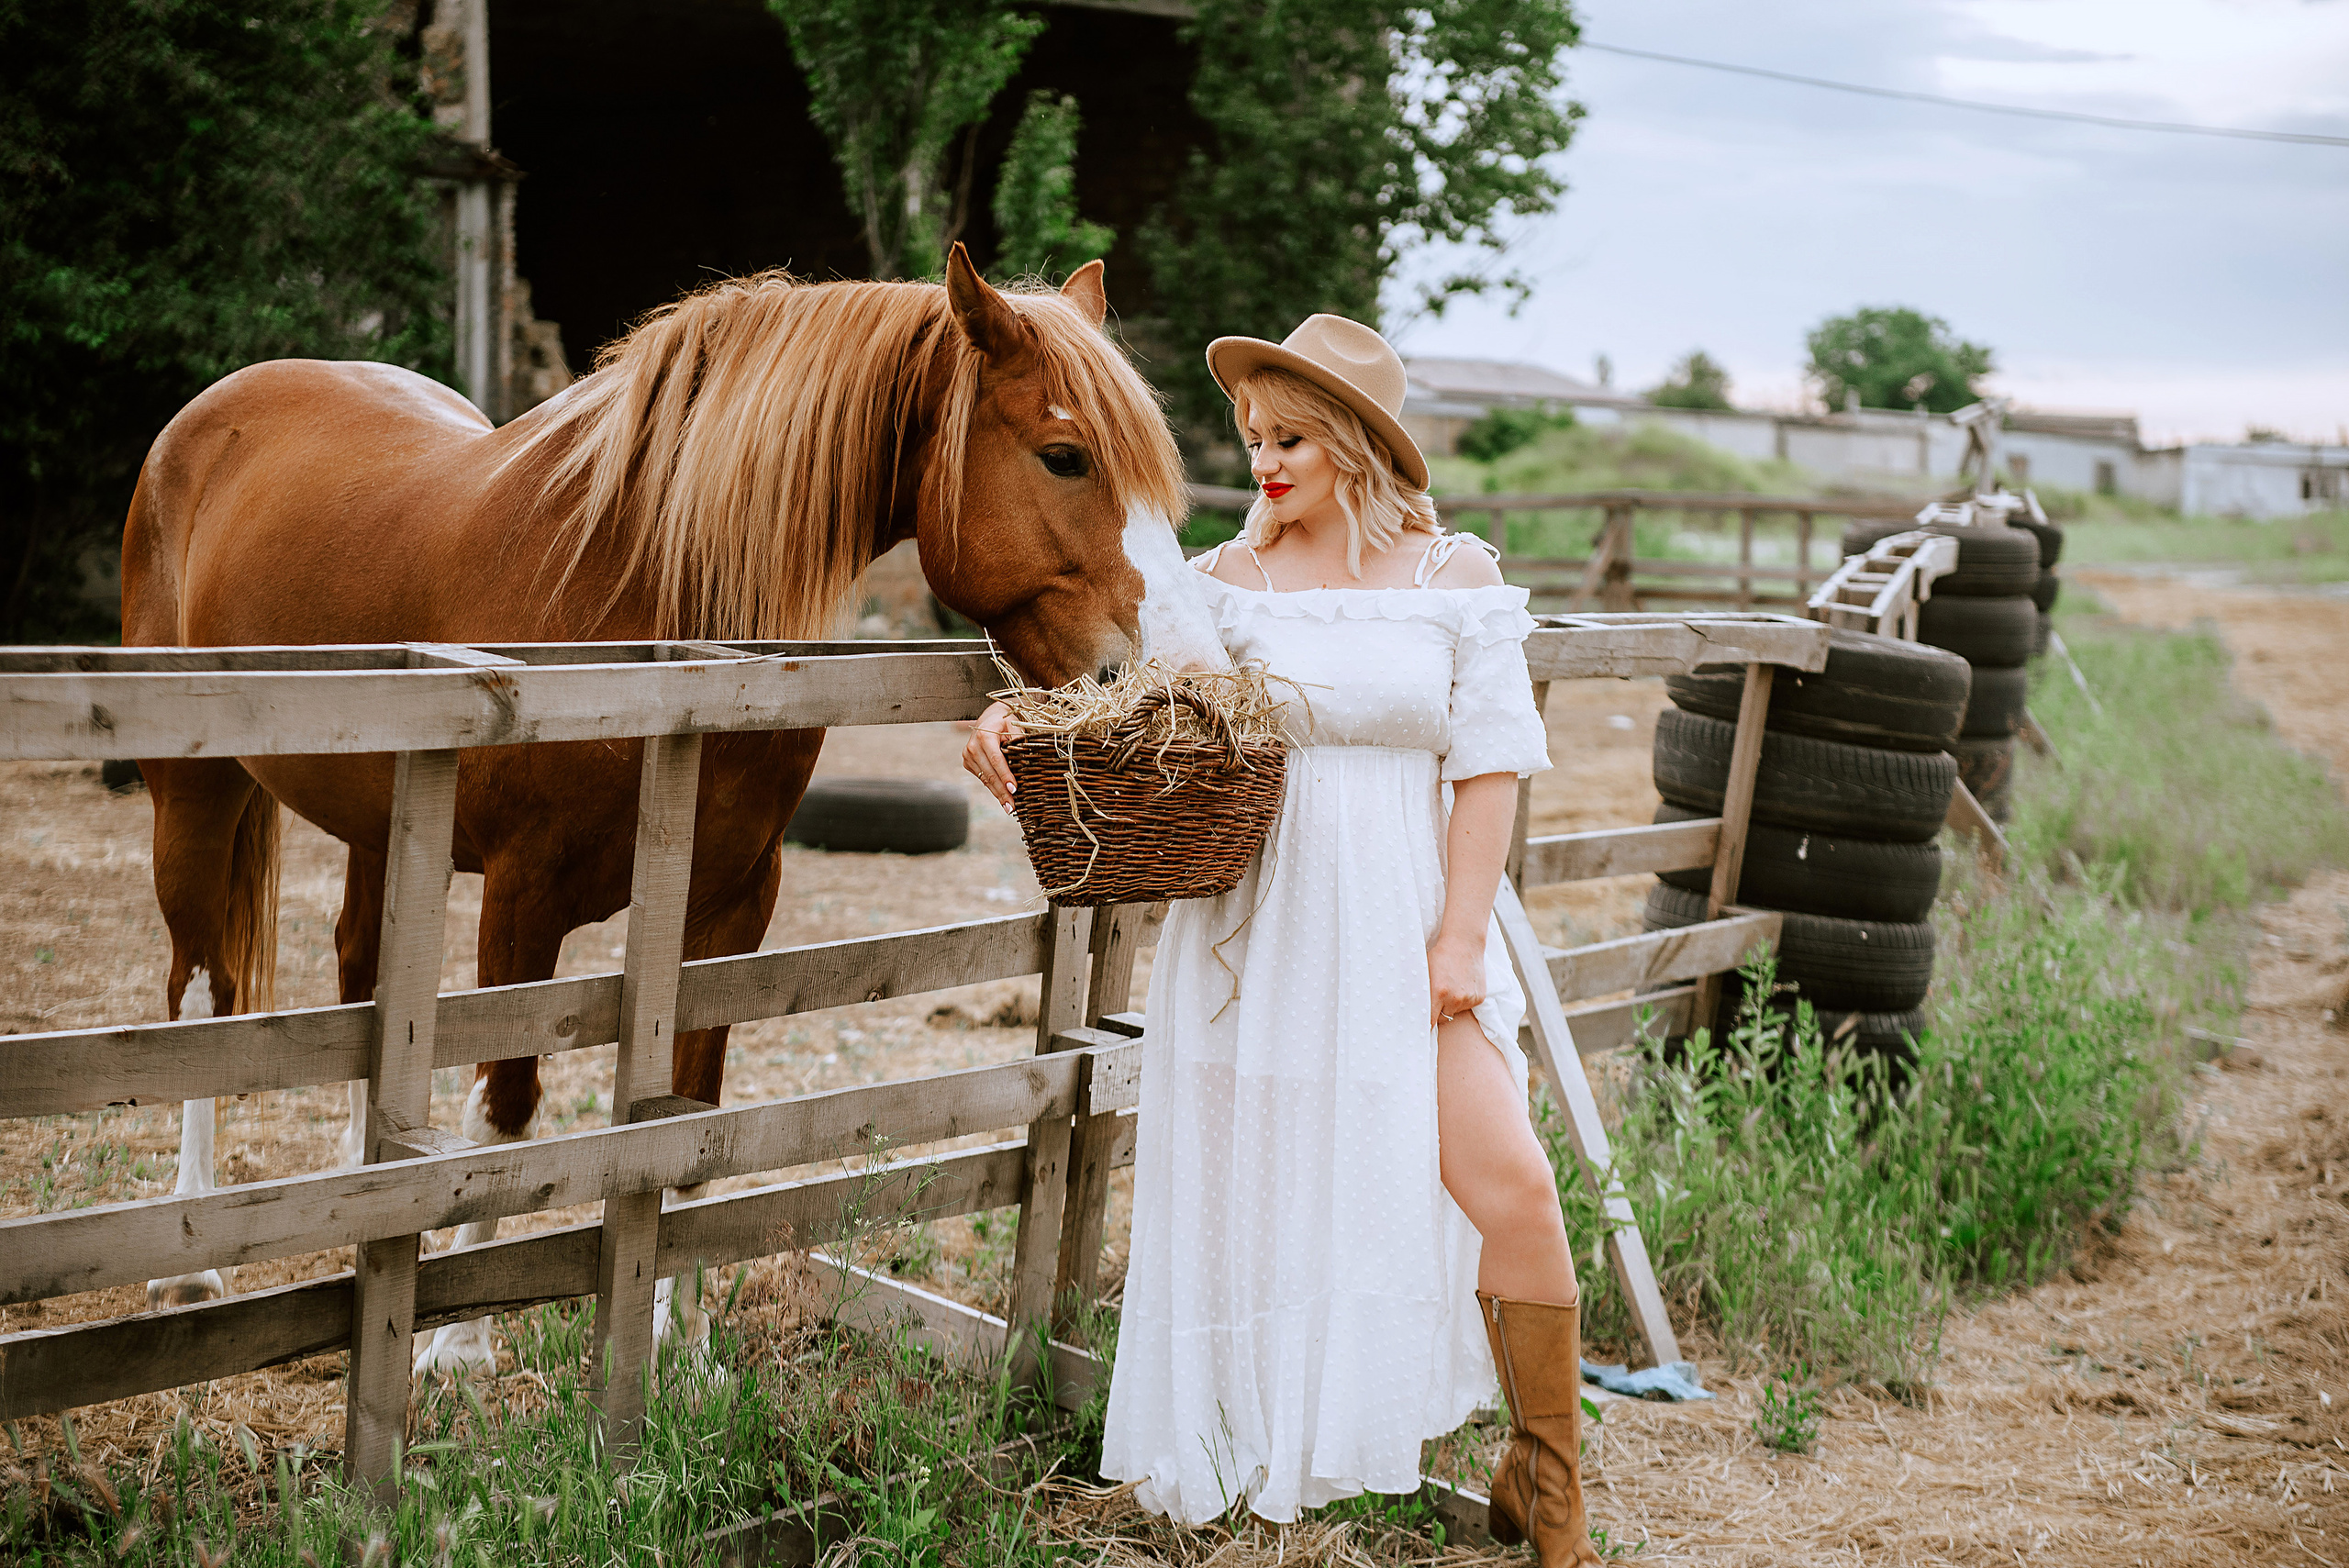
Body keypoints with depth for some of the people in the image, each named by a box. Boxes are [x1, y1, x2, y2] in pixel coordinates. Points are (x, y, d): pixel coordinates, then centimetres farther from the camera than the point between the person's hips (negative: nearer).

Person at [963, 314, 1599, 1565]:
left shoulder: (1459, 578, 3)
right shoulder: (1230, 580, 3)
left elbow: (1489, 768, 0)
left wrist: (1461, 939, -5)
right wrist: (1016, 723, -17)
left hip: (1408, 924, 0)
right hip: (1265, 930, 0)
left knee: (1508, 1184, -8)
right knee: (1262, 1189, 6)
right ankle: (1256, 1462, 27)